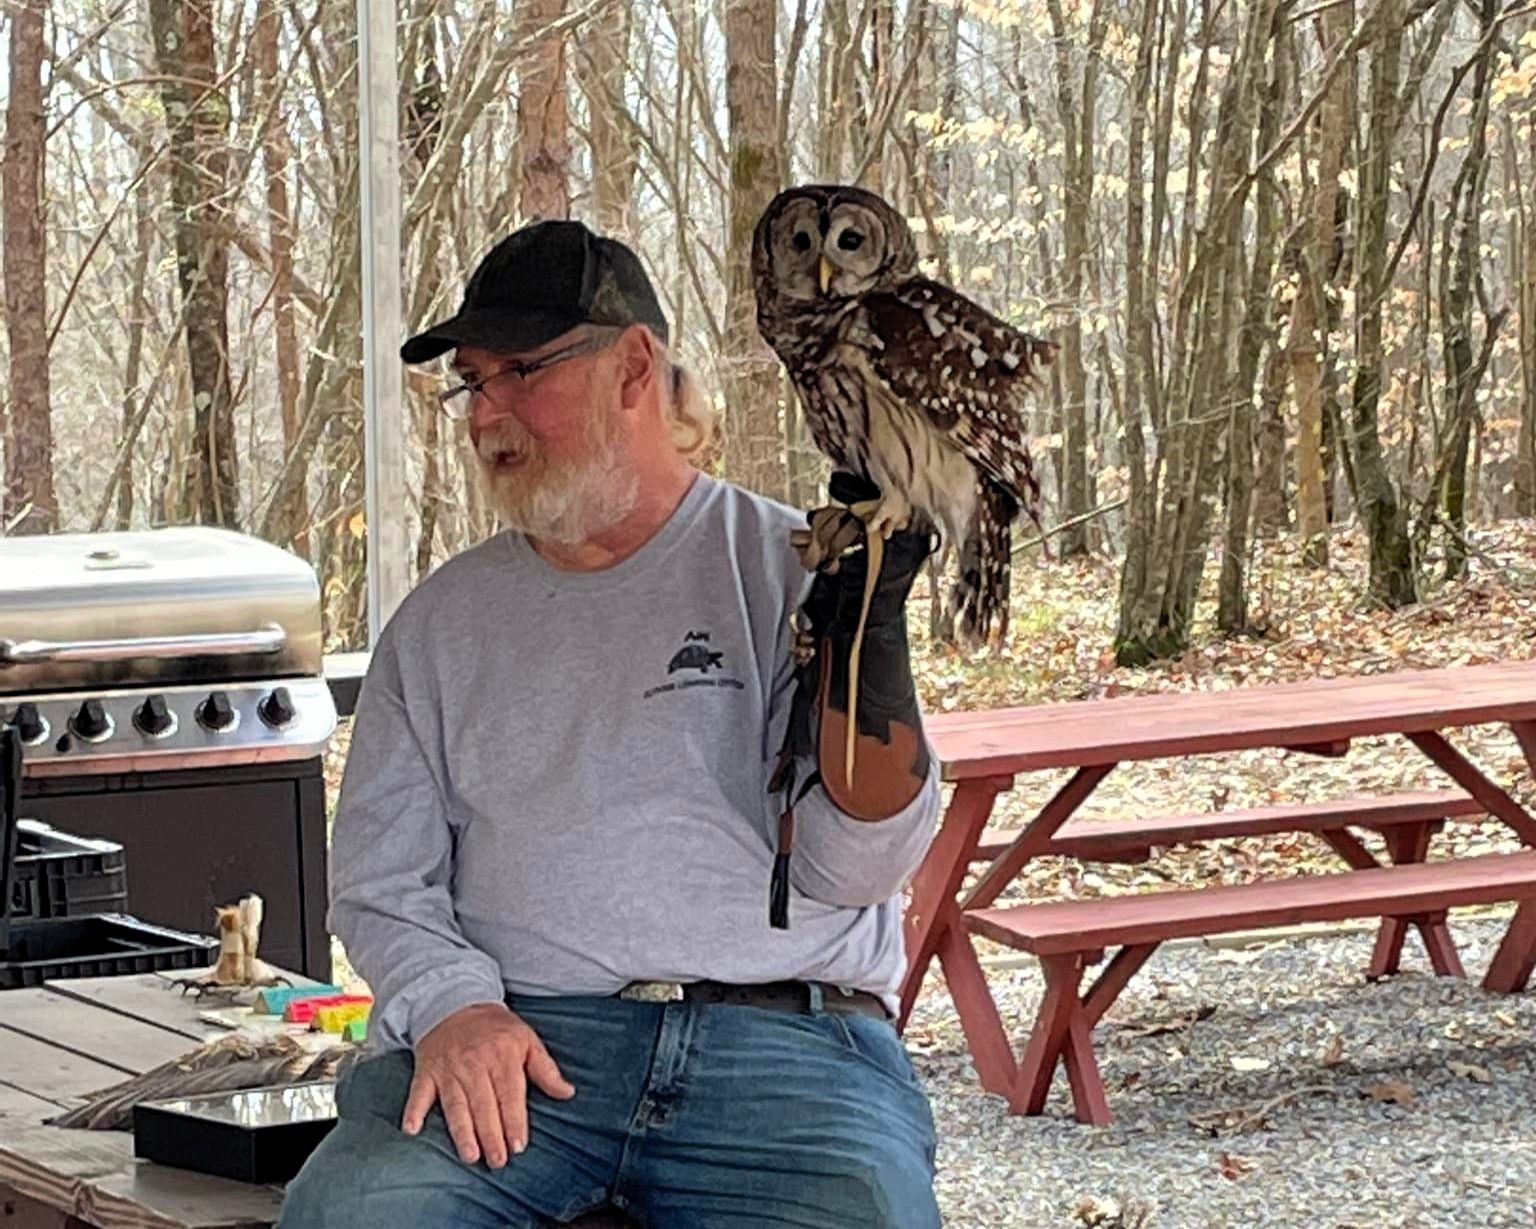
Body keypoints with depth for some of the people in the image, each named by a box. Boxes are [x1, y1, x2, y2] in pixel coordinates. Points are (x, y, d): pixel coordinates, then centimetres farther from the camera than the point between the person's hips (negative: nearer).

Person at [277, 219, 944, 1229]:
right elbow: (379, 879, 14)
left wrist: (869, 628, -13)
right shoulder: (442, 619, 19)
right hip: (517, 1038, 2)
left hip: (785, 1041, -2)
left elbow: (855, 864, 0)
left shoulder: (786, 569, 9)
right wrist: (451, 1005, -7)